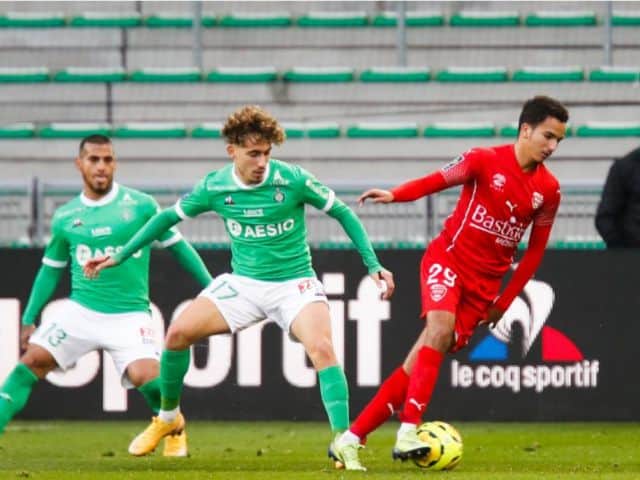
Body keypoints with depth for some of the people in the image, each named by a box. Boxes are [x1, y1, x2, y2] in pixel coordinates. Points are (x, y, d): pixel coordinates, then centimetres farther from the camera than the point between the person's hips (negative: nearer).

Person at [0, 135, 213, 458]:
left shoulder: (141, 205, -1)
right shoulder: (65, 218, 7)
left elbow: (177, 246, 7)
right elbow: (50, 270, 17)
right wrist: (28, 320, 15)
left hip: (129, 314, -3)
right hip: (81, 310, 3)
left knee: (144, 375, -22)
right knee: (32, 361, -12)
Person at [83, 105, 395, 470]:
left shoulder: (293, 180, -16)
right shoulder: (215, 187, -7)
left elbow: (343, 214, -4)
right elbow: (168, 218, 9)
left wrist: (373, 265, -9)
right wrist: (118, 257, 11)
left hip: (294, 283, -3)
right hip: (243, 284, 3)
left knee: (322, 348, -28)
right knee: (179, 333, -11)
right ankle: (169, 417, 12)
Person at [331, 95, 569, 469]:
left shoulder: (549, 190, 3)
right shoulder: (486, 161, -7)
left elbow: (536, 250, 12)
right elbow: (440, 180, -18)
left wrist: (505, 301, 10)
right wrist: (395, 195, -38)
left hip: (484, 283, 3)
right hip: (448, 259, -3)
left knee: (422, 360, -3)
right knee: (441, 326, -30)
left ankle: (352, 438, 1)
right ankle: (409, 432, -32)